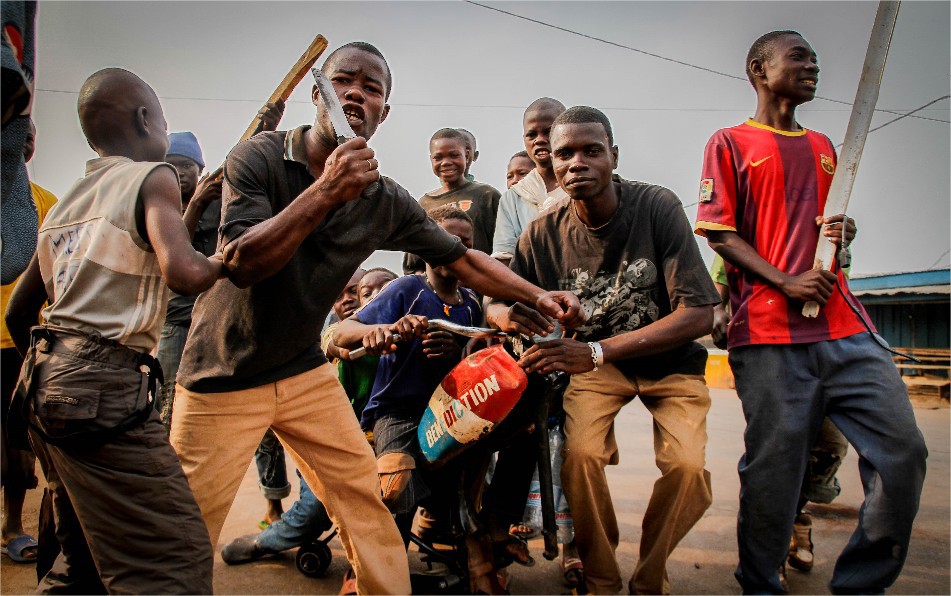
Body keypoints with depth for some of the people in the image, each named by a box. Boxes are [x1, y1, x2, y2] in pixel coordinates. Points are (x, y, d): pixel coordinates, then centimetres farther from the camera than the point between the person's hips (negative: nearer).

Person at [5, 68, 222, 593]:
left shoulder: (66, 201, 19)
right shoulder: (151, 177, -2)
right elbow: (182, 272, -21)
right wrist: (222, 261, -1)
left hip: (44, 383, 9)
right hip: (104, 387, -9)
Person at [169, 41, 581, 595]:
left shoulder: (387, 201, -5)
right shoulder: (260, 156, -16)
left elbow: (463, 259, 3)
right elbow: (243, 263, -27)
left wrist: (538, 295, -9)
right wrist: (325, 192, -34)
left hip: (305, 371, 4)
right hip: (224, 376, -3)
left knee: (365, 497, 3)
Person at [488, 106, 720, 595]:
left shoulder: (658, 206, -21)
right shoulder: (542, 234, -13)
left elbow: (699, 314, -25)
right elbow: (497, 302, -2)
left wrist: (596, 351, -34)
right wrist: (506, 315, -30)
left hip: (670, 359, -1)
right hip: (593, 361, 1)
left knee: (688, 466, -23)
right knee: (581, 453, -26)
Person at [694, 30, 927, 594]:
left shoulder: (823, 147, 24)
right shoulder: (731, 143, 6)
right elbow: (720, 232, -2)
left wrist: (844, 230, 8)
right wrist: (785, 282, -14)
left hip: (846, 324, 6)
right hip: (771, 334, -6)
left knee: (904, 451, -1)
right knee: (773, 469, -4)